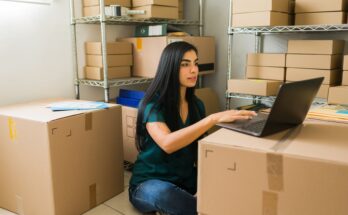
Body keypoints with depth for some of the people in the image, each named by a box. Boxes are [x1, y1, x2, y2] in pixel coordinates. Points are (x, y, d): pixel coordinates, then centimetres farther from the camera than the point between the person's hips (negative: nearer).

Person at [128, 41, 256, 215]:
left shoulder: (196, 104, 3)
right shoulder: (153, 105, -16)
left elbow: (200, 148, 6)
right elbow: (168, 143, -36)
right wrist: (214, 118, -41)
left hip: (186, 179, 5)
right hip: (149, 184, -4)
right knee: (161, 192, -39)